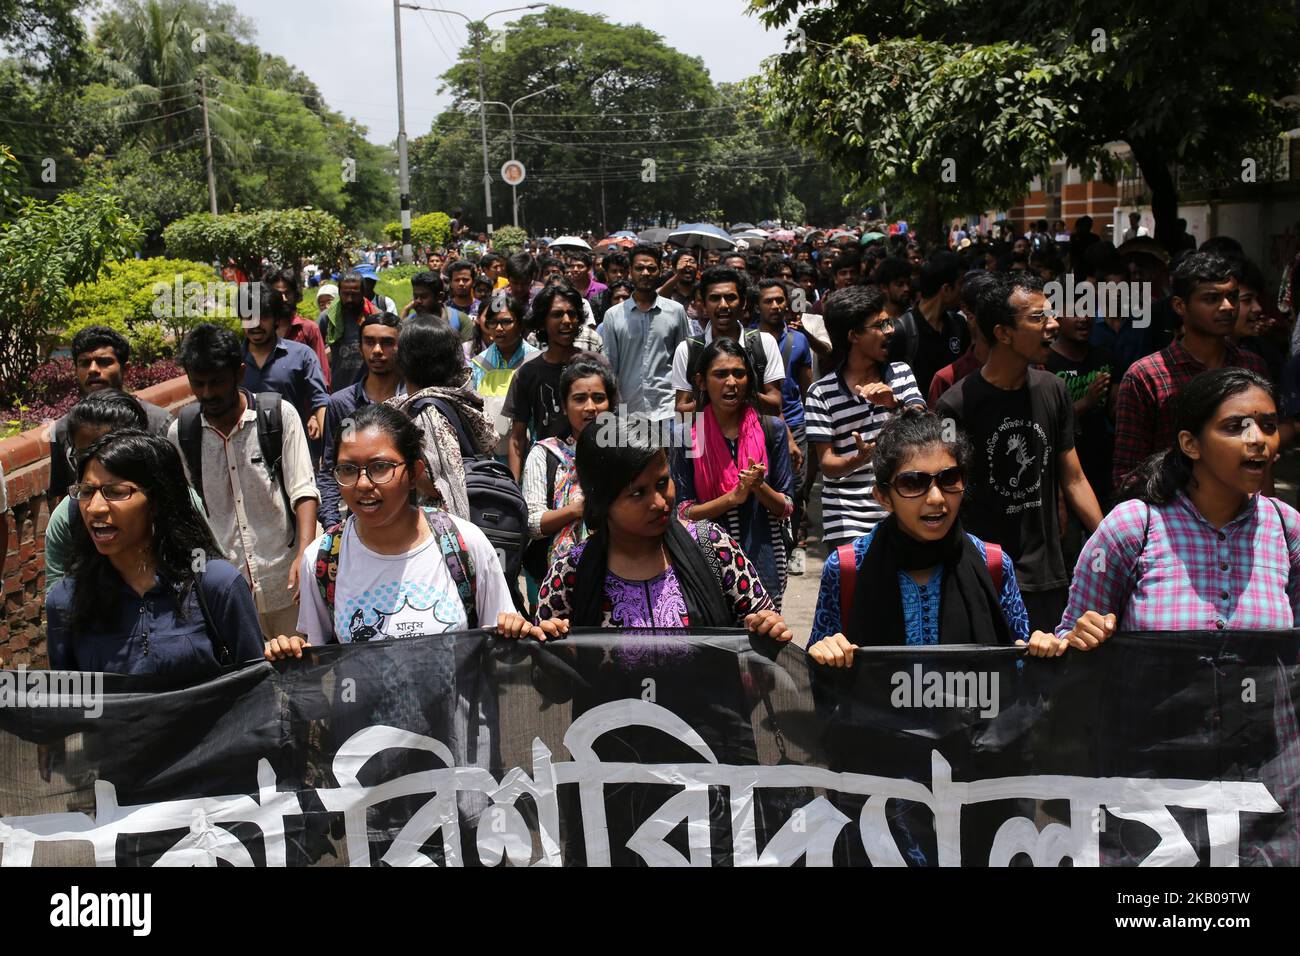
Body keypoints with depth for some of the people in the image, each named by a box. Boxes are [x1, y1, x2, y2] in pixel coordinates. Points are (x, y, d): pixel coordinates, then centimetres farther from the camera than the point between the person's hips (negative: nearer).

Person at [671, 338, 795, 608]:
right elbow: (683, 512, -5)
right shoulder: (689, 437, -4)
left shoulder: (772, 430, 0)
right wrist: (733, 497, -17)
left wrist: (759, 487, -17)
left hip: (762, 561, 1)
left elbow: (787, 508, 2)